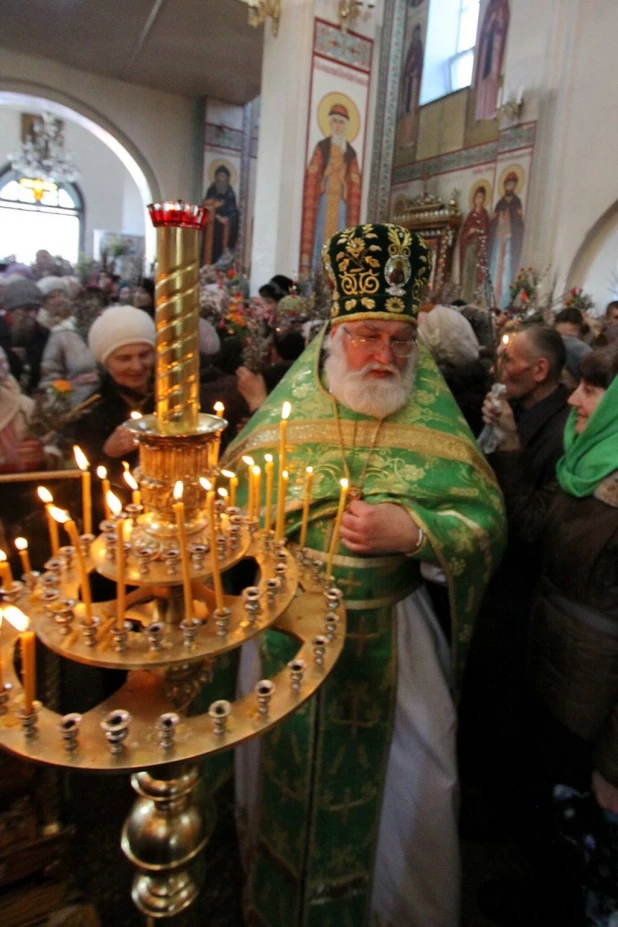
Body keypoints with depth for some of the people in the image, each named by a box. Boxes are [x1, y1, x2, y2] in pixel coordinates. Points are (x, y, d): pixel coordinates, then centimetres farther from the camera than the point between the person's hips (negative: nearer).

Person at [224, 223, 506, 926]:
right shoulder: (290, 404, -4)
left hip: (390, 629, 0)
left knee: (414, 781, 13)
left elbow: (486, 519, -8)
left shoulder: (433, 414, -4)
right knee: (284, 767, 19)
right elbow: (227, 504, -1)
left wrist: (412, 530, -23)